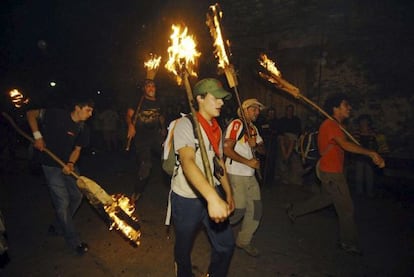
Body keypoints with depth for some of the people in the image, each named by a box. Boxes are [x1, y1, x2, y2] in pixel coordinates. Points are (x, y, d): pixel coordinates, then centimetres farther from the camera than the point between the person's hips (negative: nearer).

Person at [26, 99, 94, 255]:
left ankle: (58, 227, 33)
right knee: (63, 202, -5)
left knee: (76, 196, 10)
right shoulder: (57, 116, -17)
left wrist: (71, 164, -19)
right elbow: (30, 114, -8)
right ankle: (74, 241, 8)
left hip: (68, 165, 6)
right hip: (51, 165, -6)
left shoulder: (83, 128, -1)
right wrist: (37, 136, -15)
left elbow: (77, 149, 0)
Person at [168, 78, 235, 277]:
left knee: (226, 245, 9)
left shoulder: (217, 128, 5)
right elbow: (187, 162, -35)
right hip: (187, 198, -6)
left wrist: (228, 194, 13)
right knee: (184, 247, 14)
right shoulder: (186, 124, -19)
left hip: (214, 194, 6)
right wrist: (213, 197, -47)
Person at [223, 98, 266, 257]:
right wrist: (248, 162, -16)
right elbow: (227, 150, -19)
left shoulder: (254, 128, 15)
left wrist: (255, 145, -8)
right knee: (239, 210, -6)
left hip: (250, 175, 8)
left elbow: (263, 150, 15)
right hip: (236, 175, -8)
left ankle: (244, 241, 25)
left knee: (256, 209, 8)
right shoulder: (236, 124, -11)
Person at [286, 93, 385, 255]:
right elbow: (345, 145, -36)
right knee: (346, 208, 1)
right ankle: (348, 243, 19)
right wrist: (371, 153, -40)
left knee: (325, 198, 25)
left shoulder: (336, 125, 13)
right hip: (331, 172, -10)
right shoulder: (330, 125, -21)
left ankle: (294, 210, 36)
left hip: (333, 170, 10)